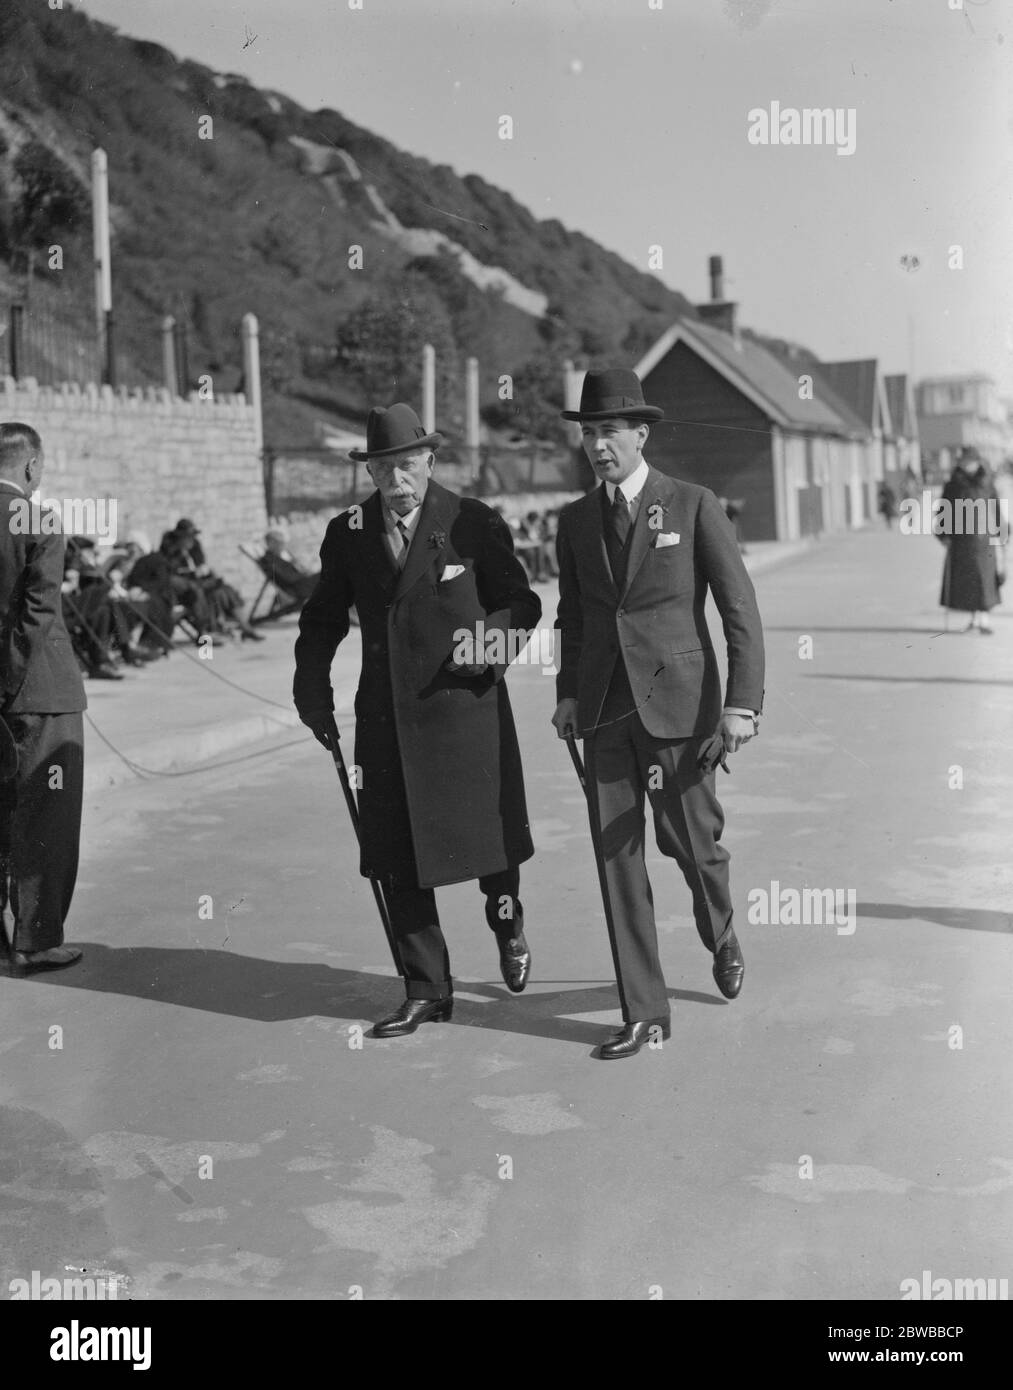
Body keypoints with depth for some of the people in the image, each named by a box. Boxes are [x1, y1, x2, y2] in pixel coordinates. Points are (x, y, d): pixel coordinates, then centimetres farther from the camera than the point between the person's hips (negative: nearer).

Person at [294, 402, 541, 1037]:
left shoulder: (474, 523, -4)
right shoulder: (347, 533, 6)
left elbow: (521, 602, 2)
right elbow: (322, 620, 14)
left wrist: (494, 636, -18)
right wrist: (314, 693, 4)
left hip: (465, 706, -3)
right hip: (386, 716, 3)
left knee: (488, 835, 6)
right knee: (397, 858, 4)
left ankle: (507, 921, 41)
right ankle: (426, 989, 18)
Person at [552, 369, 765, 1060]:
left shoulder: (695, 505, -4)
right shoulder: (576, 519, 9)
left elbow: (741, 609, -6)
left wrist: (743, 703, -13)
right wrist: (567, 693, 9)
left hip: (677, 700, -4)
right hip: (604, 710, 4)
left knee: (692, 842, 3)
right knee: (618, 856, 1)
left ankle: (722, 937, 38)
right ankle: (644, 1013, 9)